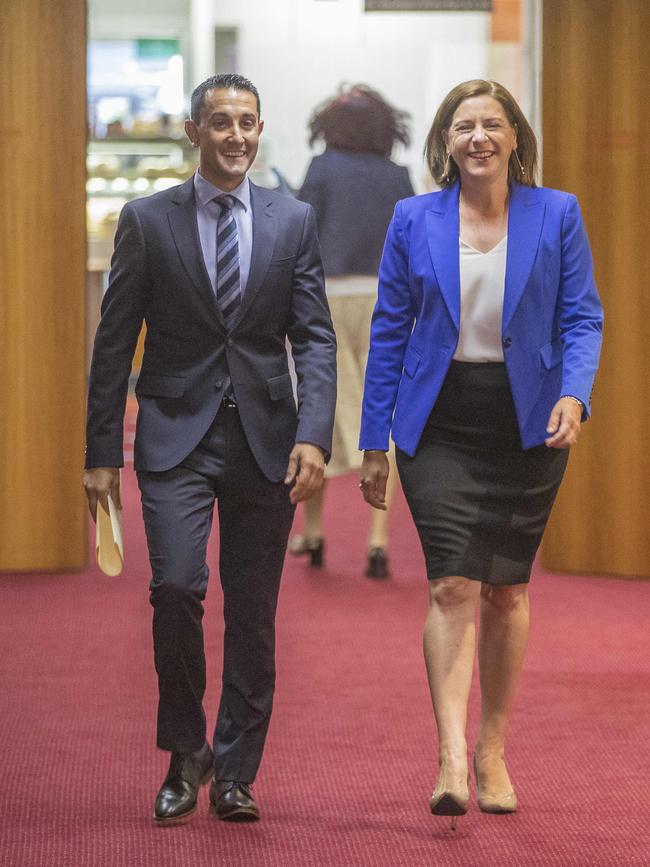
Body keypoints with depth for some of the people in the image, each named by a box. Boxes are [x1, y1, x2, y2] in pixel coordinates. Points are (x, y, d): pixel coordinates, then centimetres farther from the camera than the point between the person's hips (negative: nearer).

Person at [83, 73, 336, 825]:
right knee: (176, 586, -17)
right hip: (177, 437, -2)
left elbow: (314, 338, 1)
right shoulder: (148, 221, 2)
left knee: (252, 613, 5)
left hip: (265, 438, 2)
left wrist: (313, 436, -13)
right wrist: (102, 454, -1)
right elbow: (114, 342, 3)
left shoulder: (293, 222, 6)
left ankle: (234, 776, 16)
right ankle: (185, 751, 3)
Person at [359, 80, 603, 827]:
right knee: (453, 585, -12)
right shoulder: (414, 221, 2)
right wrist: (374, 443, 4)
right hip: (439, 425, -1)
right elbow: (390, 331, 6)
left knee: (506, 590, 9)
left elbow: (581, 318, 1)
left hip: (526, 427, 1)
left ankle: (493, 751, 23)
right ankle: (451, 762, -17)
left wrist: (574, 395, -18)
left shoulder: (556, 216, 2)